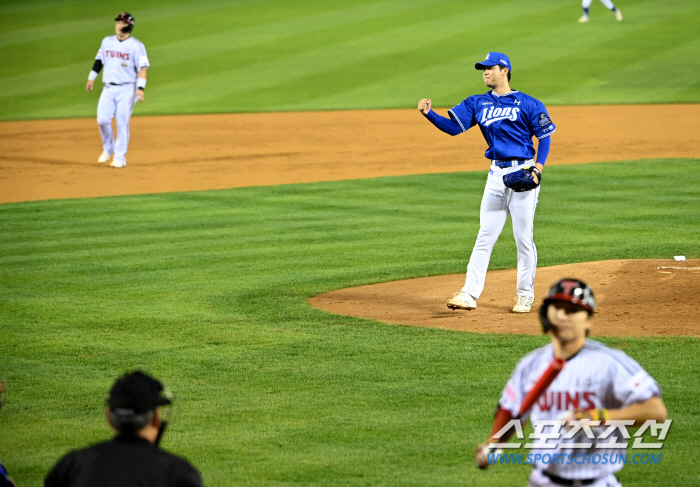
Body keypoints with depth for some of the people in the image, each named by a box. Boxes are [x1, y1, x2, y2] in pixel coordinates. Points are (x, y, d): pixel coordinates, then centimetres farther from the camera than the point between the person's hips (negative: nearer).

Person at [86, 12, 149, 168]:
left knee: (122, 123, -5)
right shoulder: (107, 42, 9)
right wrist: (92, 78, 16)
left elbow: (142, 68, -11)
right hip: (108, 88, 4)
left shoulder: (136, 46, -6)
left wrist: (141, 88, -21)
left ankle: (120, 157, 4)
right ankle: (108, 149, 18)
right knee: (102, 120, -6)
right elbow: (99, 60, 20)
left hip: (126, 88, -4)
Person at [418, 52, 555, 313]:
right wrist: (429, 114, -14)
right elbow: (453, 126, 3)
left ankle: (525, 295, 11)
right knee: (485, 236, 0)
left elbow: (544, 135, 0)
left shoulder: (527, 104, -1)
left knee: (523, 238, 0)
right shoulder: (478, 103, 11)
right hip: (496, 174, 4)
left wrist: (538, 168, -13)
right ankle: (469, 294, -4)